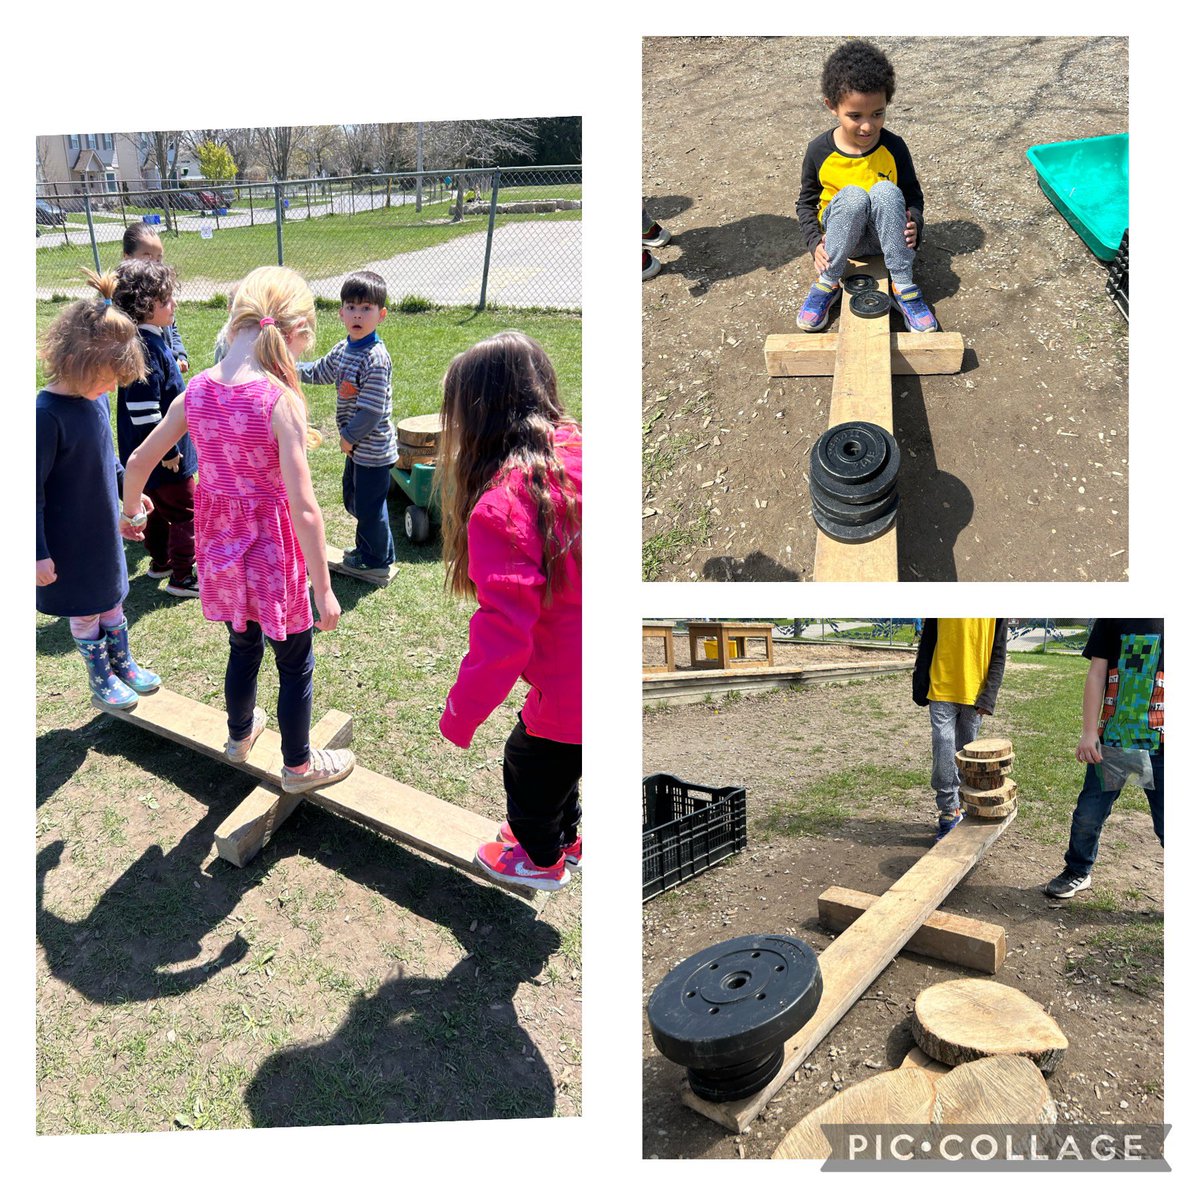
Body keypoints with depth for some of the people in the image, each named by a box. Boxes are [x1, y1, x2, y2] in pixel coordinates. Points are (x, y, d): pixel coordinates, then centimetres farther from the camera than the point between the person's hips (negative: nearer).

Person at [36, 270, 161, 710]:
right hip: (69, 542, -7)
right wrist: (39, 554, -20)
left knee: (111, 599, 23)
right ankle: (102, 683, 31)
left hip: (103, 530, 7)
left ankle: (123, 665, 42)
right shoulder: (47, 414, -27)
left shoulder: (96, 397, -5)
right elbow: (32, 490, -22)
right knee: (84, 612, 13)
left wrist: (128, 491, 15)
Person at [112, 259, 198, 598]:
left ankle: (160, 562, 40)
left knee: (158, 507, 24)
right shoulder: (145, 348, -27)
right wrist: (169, 451, -22)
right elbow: (143, 411, -29)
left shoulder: (150, 338, 5)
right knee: (187, 512, 4)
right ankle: (182, 577, 14)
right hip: (163, 456, -10)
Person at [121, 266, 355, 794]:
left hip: (219, 540, 6)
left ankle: (240, 734, 53)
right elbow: (304, 509, -25)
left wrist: (130, 513, 24)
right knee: (295, 664, 16)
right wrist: (323, 590, -16)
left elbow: (137, 462, 4)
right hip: (272, 544, -6)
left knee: (243, 647, 30)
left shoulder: (196, 389, -7)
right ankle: (298, 767, 34)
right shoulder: (282, 401, -24)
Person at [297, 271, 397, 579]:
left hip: (373, 449, -9)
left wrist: (349, 436, -15)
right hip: (357, 446, 9)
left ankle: (376, 559, 23)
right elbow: (319, 371, 24)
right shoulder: (343, 350, 5)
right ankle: (366, 546, 43)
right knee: (353, 498, 23)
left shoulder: (376, 358, -24)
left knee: (370, 504, 5)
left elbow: (372, 410, -26)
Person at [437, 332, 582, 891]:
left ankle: (541, 859, 50)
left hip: (569, 693, -7)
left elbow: (504, 631, -28)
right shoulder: (574, 448, -5)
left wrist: (460, 716, -15)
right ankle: (565, 836, 58)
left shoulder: (501, 504, -28)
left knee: (529, 765, 23)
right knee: (559, 762, 32)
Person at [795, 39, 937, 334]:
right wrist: (815, 242, -15)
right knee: (852, 195, -34)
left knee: (885, 191, -32)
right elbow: (806, 202, 3)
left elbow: (913, 195, 5)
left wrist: (914, 222, -19)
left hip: (884, 234, 1)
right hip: (840, 233, -1)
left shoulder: (893, 147, -7)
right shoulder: (819, 151, -9)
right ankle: (828, 282, -19)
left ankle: (903, 287, -27)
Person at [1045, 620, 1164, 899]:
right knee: (1088, 814, 10)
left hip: (1160, 747, -2)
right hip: (1113, 739, 2)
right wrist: (1089, 732, -5)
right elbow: (1097, 674, 0)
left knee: (1165, 824, 4)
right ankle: (1078, 872, 32)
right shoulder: (1114, 619, 0)